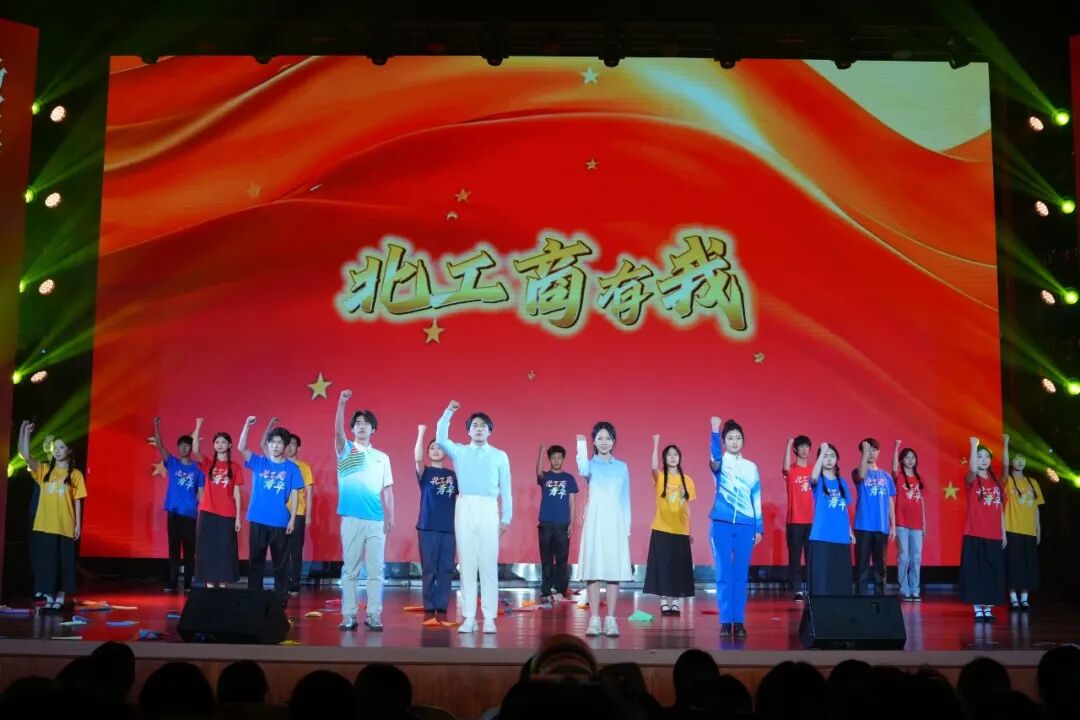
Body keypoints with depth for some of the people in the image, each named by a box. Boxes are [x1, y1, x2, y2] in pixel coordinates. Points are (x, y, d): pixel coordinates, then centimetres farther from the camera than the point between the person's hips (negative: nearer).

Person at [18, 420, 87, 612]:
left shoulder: (75, 474, 3)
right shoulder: (44, 470, 9)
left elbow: (77, 501, 3)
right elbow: (26, 456, -6)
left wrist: (78, 524, -1)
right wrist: (26, 433, -14)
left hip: (64, 527, -2)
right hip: (44, 526, 2)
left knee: (62, 563, 1)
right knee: (45, 562, 5)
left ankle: (59, 600, 9)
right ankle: (49, 599, 14)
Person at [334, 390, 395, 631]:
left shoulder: (382, 457, 13)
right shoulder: (346, 450, 6)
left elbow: (387, 490, 12)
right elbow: (338, 431, -15)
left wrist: (390, 518, 4)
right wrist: (341, 403, -28)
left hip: (377, 521, 2)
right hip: (352, 519, -2)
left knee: (376, 570, 2)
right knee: (350, 569, 2)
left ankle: (373, 615, 5)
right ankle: (348, 615, 6)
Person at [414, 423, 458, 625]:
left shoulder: (453, 475, 12)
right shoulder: (425, 472, 4)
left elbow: (459, 500, 13)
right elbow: (417, 458, -16)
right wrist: (421, 433, -23)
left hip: (450, 528, 2)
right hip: (428, 527, -2)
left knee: (446, 570, 2)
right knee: (429, 569, -1)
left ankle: (442, 610, 6)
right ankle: (429, 610, 3)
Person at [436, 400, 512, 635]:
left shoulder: (500, 456, 11)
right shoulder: (459, 451, 11)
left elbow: (505, 488, 9)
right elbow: (441, 439, -7)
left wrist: (506, 517, 4)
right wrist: (448, 412, -13)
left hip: (488, 509, -1)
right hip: (464, 508, 1)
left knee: (488, 564, -3)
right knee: (467, 563, 1)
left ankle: (489, 617, 0)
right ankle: (469, 617, 5)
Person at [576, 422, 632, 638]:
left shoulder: (622, 467, 12)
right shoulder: (591, 464, 5)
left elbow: (625, 499, 11)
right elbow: (583, 471, -22)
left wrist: (626, 527, 5)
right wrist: (581, 447, -34)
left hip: (615, 522, 2)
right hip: (595, 521, -2)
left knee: (614, 570, -1)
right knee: (594, 569, -4)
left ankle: (611, 620, 3)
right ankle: (594, 619, 0)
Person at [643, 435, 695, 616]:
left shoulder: (687, 480, 8)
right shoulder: (660, 478, 0)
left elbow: (687, 507, 11)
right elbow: (654, 467, -24)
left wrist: (690, 530, 9)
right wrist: (656, 444, -29)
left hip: (681, 531, 3)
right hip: (662, 529, -3)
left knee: (679, 567, 4)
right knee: (662, 566, -1)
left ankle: (675, 603, 10)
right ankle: (664, 604, 4)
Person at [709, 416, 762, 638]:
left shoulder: (751, 467, 11)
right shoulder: (720, 463, 2)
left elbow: (756, 499, 13)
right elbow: (714, 459, -24)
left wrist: (759, 527, 7)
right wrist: (714, 432, -39)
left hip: (745, 525, 2)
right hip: (722, 523, -2)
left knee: (741, 575, 3)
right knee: (724, 574, -1)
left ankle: (739, 621, 8)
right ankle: (725, 621, 3)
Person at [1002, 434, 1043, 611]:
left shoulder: (1032, 483, 13)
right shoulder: (1008, 481, 1)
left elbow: (1036, 507, 14)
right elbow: (1004, 463, -19)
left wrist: (1038, 529, 10)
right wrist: (1006, 443, -19)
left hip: (1029, 531, 4)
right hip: (1012, 530, -4)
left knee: (1029, 565, 6)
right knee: (1013, 564, -3)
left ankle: (1025, 599, 13)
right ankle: (1013, 599, 3)